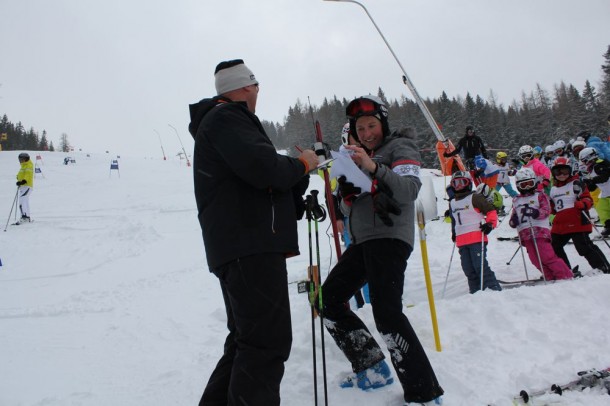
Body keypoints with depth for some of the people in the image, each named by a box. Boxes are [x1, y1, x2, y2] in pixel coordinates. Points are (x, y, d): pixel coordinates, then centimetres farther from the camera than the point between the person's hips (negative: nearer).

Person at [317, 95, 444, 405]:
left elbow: (409, 191, -18)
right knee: (328, 300, 8)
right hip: (362, 241, 9)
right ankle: (372, 368, 13)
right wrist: (346, 194, -4)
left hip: (390, 237, -9)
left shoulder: (400, 147, 1)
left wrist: (374, 168, -31)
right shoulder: (359, 156, 23)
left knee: (387, 313, -21)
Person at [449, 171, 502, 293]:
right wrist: (454, 233, 26)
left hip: (477, 238, -7)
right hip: (461, 241, 7)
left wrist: (490, 224, -14)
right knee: (468, 268, 5)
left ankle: (493, 288, -8)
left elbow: (491, 211, -2)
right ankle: (475, 291, 10)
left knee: (480, 265, -13)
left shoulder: (474, 198, 0)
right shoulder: (452, 203, 21)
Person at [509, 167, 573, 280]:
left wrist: (537, 213, -27)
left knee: (547, 256, -13)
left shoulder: (539, 196, 8)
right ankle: (551, 277, 10)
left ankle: (566, 275, -6)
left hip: (540, 231, -5)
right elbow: (514, 215, 22)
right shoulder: (516, 201, 21)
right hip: (525, 233, 5)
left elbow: (547, 210, -6)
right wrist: (513, 221, -3)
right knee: (535, 259, 0)